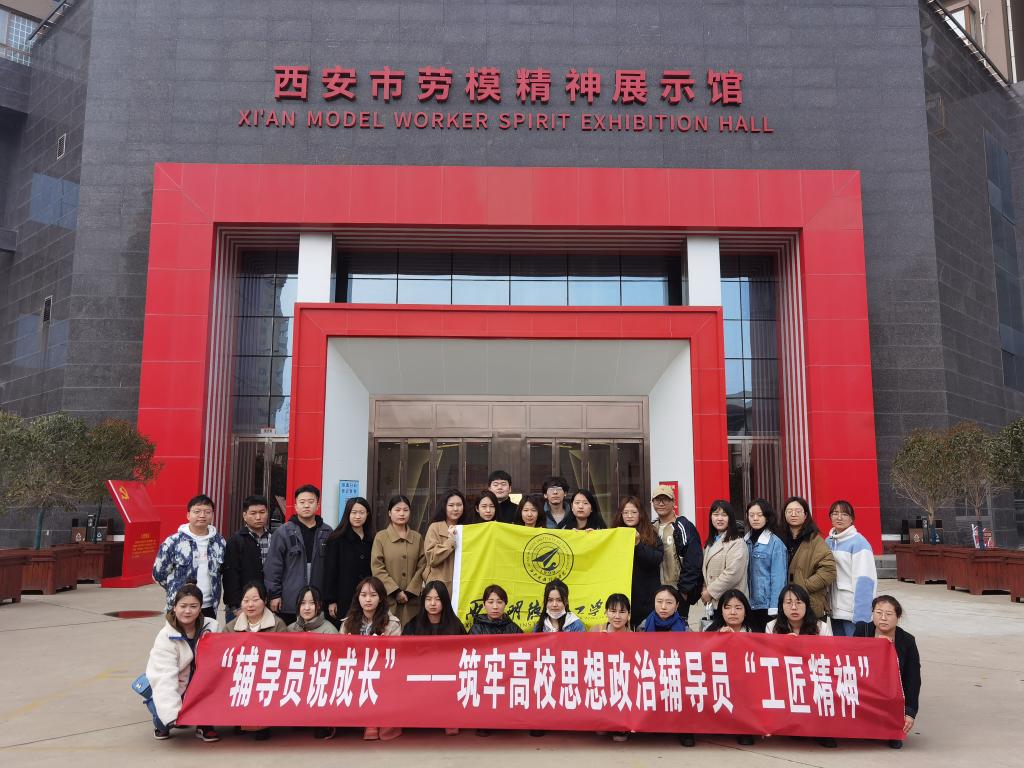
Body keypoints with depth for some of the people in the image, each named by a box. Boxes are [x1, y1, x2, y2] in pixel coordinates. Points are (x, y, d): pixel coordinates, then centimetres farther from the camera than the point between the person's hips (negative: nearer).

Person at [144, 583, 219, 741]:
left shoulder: (211, 627, -7)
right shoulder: (165, 637, -16)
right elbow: (165, 677, -24)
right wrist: (173, 713, -34)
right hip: (173, 689, -2)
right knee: (164, 717, -30)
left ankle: (204, 724, -3)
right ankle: (161, 724, 9)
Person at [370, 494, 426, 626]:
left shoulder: (417, 537, 10)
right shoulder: (381, 537, 2)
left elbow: (421, 567, 5)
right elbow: (377, 568, -4)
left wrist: (410, 591, -6)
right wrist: (395, 591, -10)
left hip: (412, 600, 2)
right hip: (388, 599, -2)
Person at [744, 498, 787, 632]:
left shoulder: (775, 543, -8)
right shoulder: (745, 541, 7)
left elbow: (778, 577, -11)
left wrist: (774, 608, -14)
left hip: (767, 605, -5)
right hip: (749, 605, 5)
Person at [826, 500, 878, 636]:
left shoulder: (859, 542, -11)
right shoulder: (828, 542, 9)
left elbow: (864, 581, -16)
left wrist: (861, 616, -20)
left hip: (852, 612, -6)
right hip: (834, 610, 6)